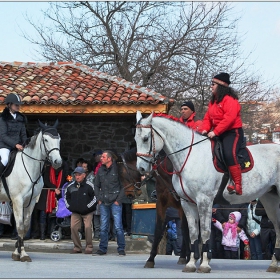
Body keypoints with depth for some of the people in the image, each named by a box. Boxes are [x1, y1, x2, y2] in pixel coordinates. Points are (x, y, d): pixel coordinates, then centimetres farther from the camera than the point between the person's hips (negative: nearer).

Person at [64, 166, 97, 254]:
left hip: (87, 212, -4)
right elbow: (66, 197, 21)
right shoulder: (70, 186, 5)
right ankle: (77, 247, 4)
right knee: (73, 227, -7)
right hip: (75, 212, 4)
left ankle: (89, 247, -4)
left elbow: (95, 197, -3)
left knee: (88, 227, -14)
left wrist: (88, 206, -8)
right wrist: (69, 206, 8)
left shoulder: (89, 186, -7)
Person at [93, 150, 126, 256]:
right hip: (103, 203, 5)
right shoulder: (100, 170, 9)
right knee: (103, 227, 8)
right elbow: (96, 185, 20)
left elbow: (123, 186, -4)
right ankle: (102, 249, 14)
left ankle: (121, 249, 1)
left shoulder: (117, 169, -6)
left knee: (118, 226, -5)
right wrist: (99, 199, 10)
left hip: (115, 202, -5)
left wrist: (118, 200, -8)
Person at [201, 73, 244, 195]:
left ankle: (238, 186, -32)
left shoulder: (230, 99, -13)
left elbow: (229, 118, -25)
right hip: (218, 134, 10)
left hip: (233, 132, -10)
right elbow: (207, 117, 13)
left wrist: (215, 132, -28)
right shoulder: (213, 101, 16)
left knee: (229, 154, -31)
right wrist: (205, 129, -7)